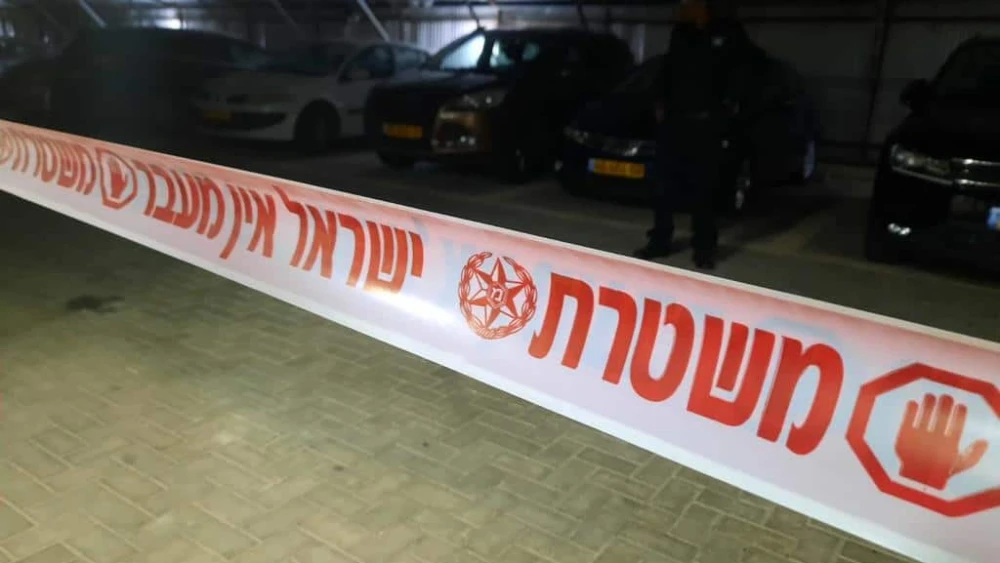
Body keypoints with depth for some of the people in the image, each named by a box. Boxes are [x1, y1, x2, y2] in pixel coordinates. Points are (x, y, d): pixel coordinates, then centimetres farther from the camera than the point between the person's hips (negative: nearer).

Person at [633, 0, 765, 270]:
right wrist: (661, 102, 9)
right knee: (665, 184, 3)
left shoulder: (729, 33, 2)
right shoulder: (680, 33, 13)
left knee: (704, 187, -1)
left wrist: (731, 106, -4)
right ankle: (659, 241, 12)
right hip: (674, 120, 4)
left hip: (708, 124, -4)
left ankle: (704, 247, 7)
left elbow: (746, 71, 5)